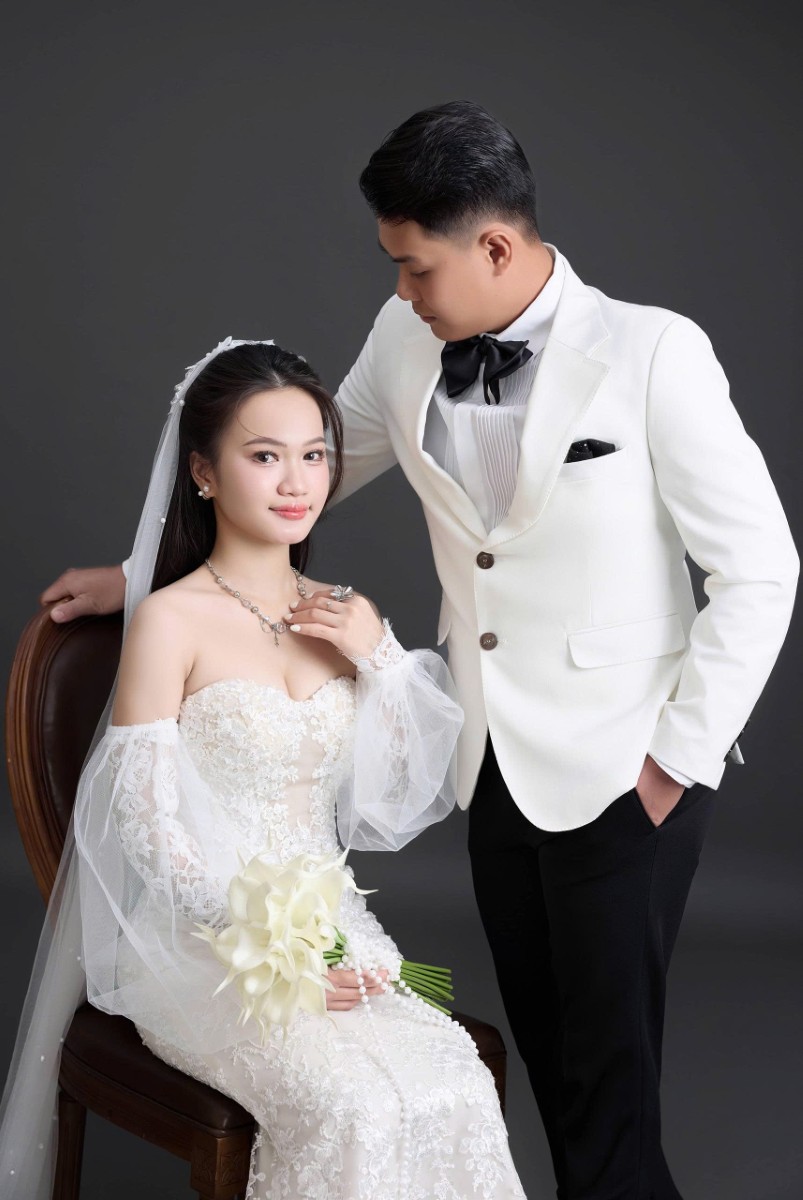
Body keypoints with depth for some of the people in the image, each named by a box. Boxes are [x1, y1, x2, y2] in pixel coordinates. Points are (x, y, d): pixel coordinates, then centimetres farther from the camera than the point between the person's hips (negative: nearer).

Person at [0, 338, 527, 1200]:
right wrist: (265, 941, -17)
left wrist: (379, 659, -3)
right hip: (199, 944, -5)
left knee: (454, 1089, -22)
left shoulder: (340, 615, 11)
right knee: (358, 1106, -29)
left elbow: (395, 804, 10)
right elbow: (148, 821, -9)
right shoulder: (170, 620, -7)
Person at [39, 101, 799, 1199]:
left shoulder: (652, 354, -16)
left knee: (607, 1078, 3)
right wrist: (139, 574, 15)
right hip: (497, 764, 5)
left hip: (623, 775, -5)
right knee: (545, 1053, 15)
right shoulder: (406, 342, -1)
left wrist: (679, 758, -11)